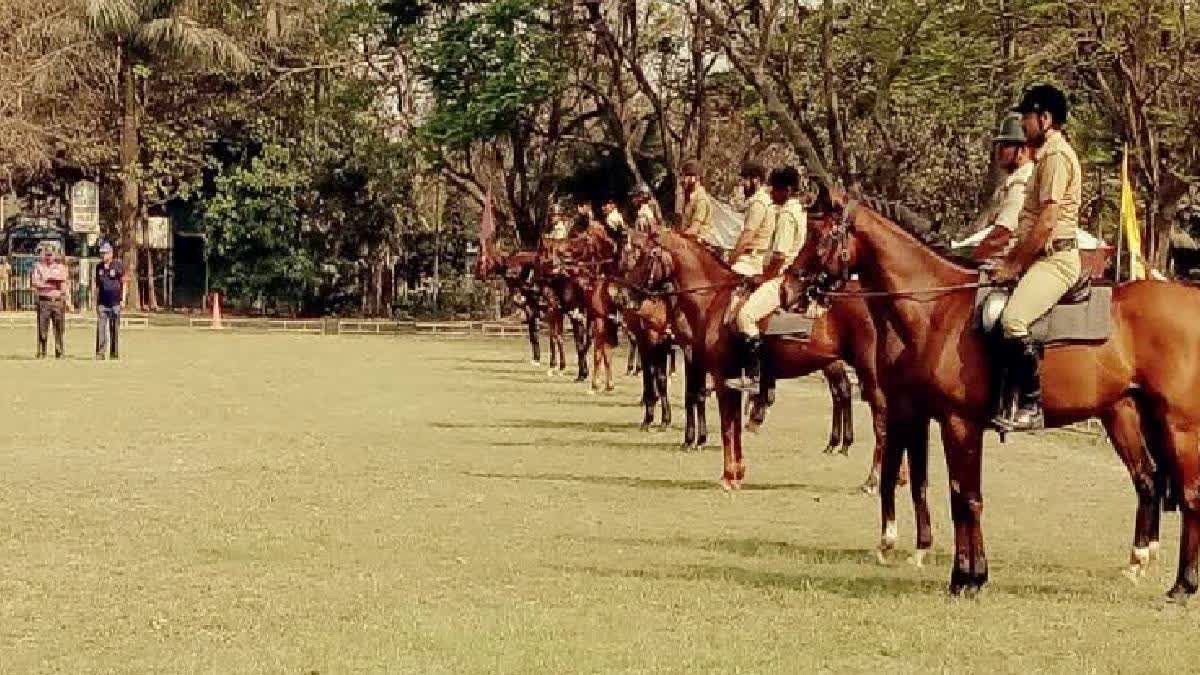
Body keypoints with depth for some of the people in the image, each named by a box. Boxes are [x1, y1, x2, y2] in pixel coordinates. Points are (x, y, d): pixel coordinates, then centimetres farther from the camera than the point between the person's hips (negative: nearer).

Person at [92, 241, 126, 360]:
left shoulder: (118, 265, -2)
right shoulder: (99, 267, 10)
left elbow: (123, 283, 2)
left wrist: (123, 299, -3)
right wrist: (95, 299, 15)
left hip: (115, 302, -3)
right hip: (102, 302, 3)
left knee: (115, 328, 3)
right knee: (101, 327, -6)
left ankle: (114, 352, 10)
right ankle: (100, 352, -8)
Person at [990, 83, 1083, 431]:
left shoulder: (1057, 156, -13)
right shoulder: (1046, 155, 20)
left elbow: (1046, 224, -19)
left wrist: (1013, 265, -14)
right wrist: (1010, 260, 14)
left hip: (1056, 258, -11)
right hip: (1041, 257, 11)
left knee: (1012, 319, -29)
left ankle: (1031, 406, -27)